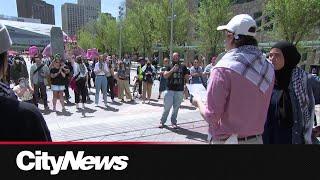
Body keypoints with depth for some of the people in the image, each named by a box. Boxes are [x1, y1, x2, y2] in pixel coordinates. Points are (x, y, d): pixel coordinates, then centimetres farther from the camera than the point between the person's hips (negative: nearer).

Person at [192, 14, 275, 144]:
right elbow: (259, 108, 5)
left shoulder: (224, 68, -22)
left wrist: (198, 102, -1)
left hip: (227, 140, -5)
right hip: (257, 138, 6)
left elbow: (211, 116, -20)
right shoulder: (268, 68, -2)